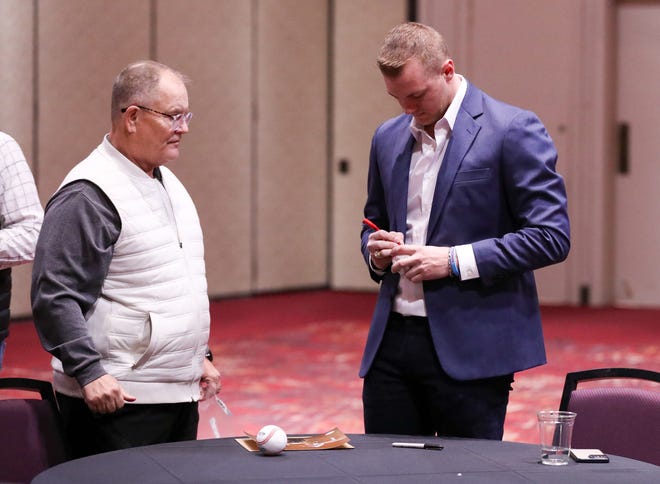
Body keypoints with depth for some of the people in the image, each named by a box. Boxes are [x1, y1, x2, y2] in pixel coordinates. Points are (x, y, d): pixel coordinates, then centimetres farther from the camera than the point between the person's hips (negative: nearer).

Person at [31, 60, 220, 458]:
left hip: (180, 395, 9)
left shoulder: (169, 184, 17)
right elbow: (55, 295, -19)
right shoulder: (90, 194, -14)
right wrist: (88, 373, -24)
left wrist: (200, 358, 24)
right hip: (117, 398, -9)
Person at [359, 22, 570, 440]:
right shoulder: (388, 138, 14)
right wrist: (377, 251, 2)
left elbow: (552, 236, -11)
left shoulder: (513, 131, -6)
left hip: (471, 349, -6)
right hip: (392, 342, 6)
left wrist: (455, 261, -17)